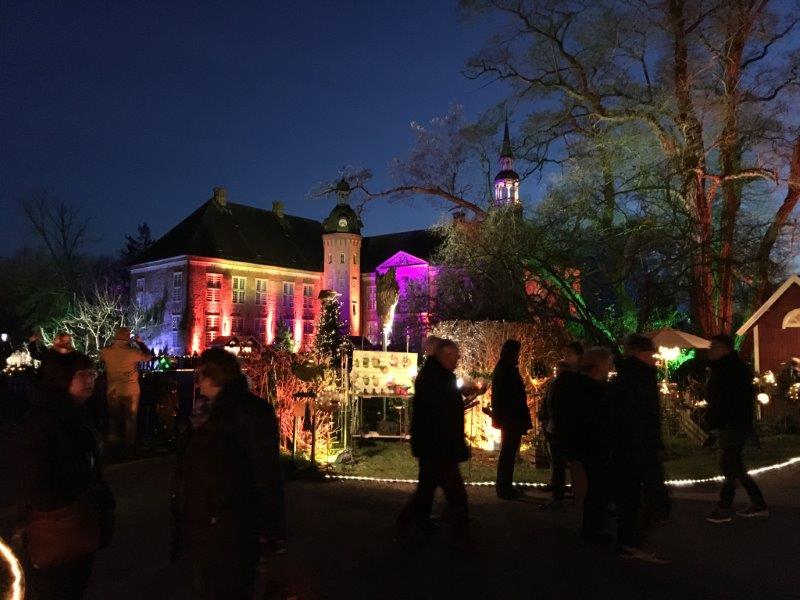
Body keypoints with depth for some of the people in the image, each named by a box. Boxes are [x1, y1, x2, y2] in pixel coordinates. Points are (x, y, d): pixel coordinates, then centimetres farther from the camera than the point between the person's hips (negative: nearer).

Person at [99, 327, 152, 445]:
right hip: (130, 391, -3)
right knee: (130, 419, 12)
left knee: (114, 418, 18)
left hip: (113, 391, 3)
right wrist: (140, 342, 4)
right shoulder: (132, 352, -18)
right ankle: (130, 442, 21)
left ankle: (112, 441, 27)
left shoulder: (107, 352, -8)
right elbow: (149, 356, -5)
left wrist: (113, 344, 15)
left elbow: (101, 357, 16)